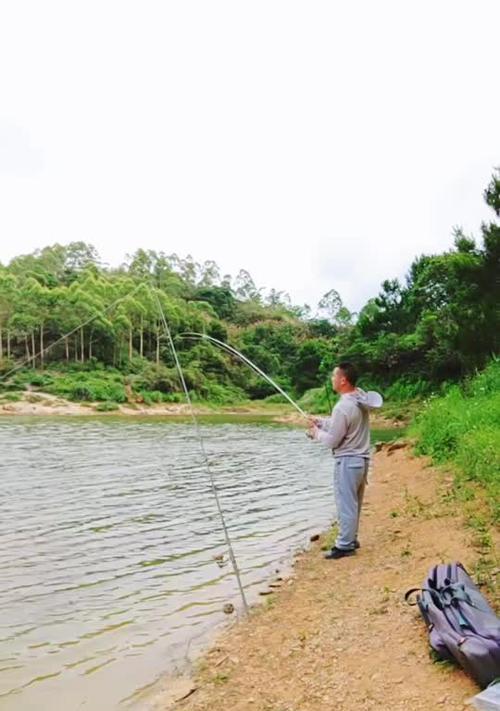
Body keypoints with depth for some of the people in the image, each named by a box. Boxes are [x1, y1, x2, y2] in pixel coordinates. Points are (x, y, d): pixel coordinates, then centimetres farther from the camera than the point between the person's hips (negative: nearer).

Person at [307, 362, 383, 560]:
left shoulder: (343, 407, -24)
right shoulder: (361, 399, 3)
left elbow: (332, 440, -16)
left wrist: (316, 433, 1)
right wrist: (320, 421, 12)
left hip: (347, 461, -9)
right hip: (361, 459, 9)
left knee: (346, 504, 1)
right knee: (353, 503, 18)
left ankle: (345, 545, 10)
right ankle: (351, 539, 30)